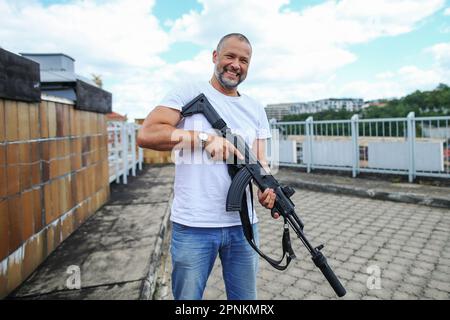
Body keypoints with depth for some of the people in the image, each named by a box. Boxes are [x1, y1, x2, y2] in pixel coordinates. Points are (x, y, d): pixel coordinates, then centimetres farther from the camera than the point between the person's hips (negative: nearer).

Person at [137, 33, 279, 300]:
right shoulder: (189, 93, -1)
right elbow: (146, 134, -12)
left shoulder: (256, 109, 13)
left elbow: (260, 160, 9)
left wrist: (268, 189, -13)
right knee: (187, 296, 12)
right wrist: (205, 137, -19)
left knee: (246, 298, 18)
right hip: (193, 226, -4)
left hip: (243, 224, 4)